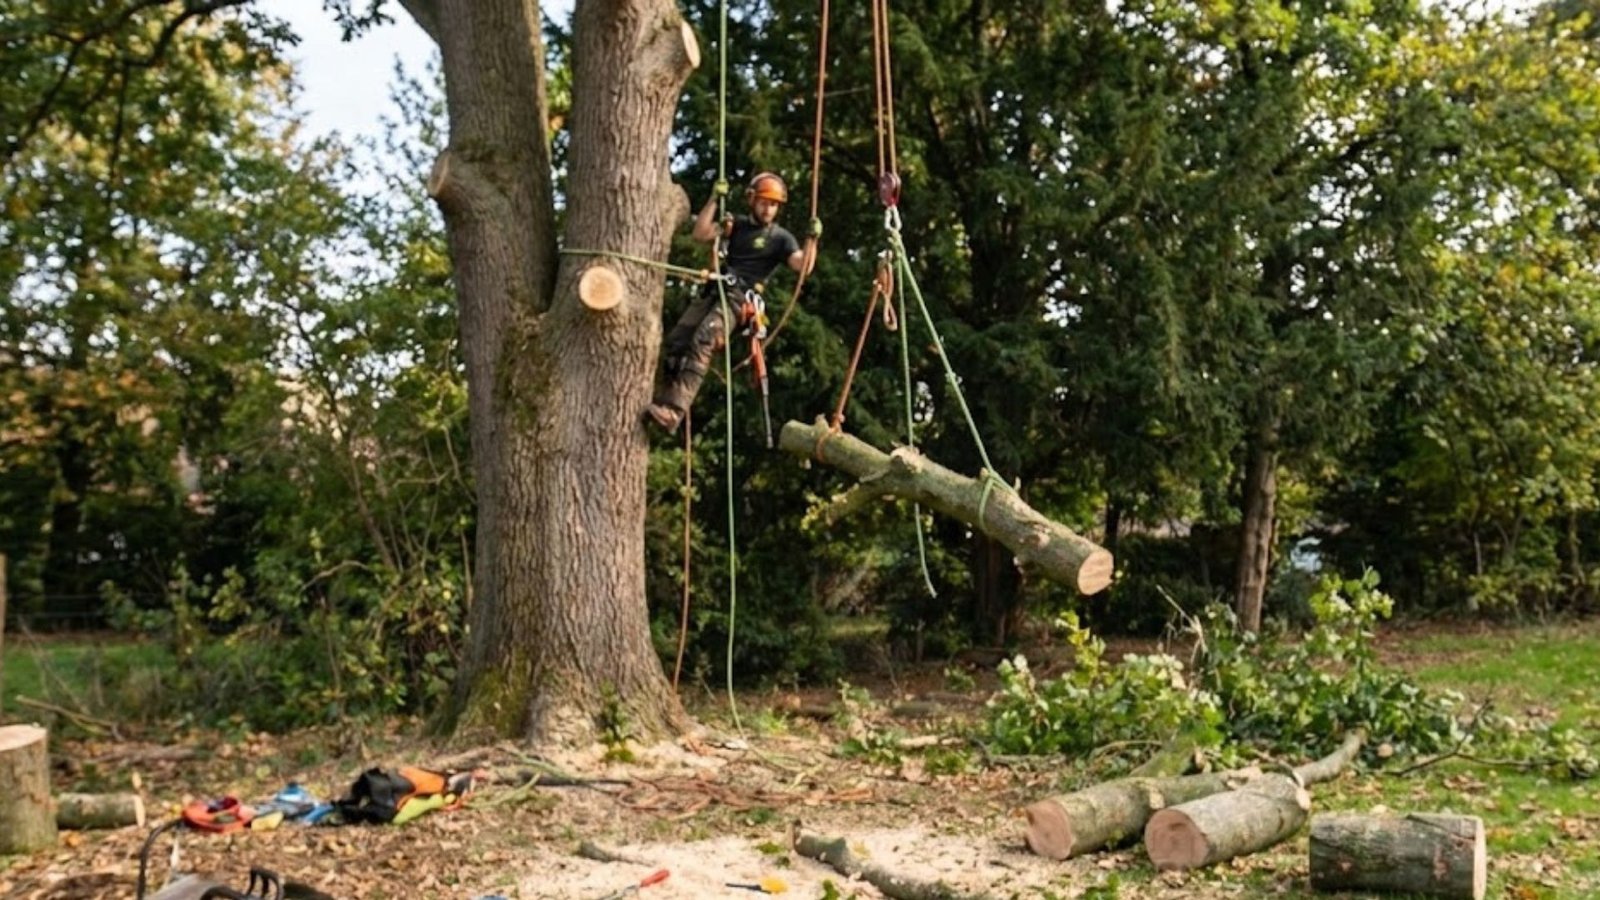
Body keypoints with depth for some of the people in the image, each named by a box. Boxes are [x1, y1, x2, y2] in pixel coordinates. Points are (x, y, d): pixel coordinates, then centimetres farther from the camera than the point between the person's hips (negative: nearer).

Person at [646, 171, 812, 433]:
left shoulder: (780, 238, 6)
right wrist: (714, 199, 4)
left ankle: (674, 410, -39)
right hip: (713, 289, 6)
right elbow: (700, 234, 9)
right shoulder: (737, 224, 20)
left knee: (702, 341, -28)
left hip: (739, 298, -6)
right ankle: (665, 400, -1)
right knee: (674, 342, -9)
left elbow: (802, 266, -9)